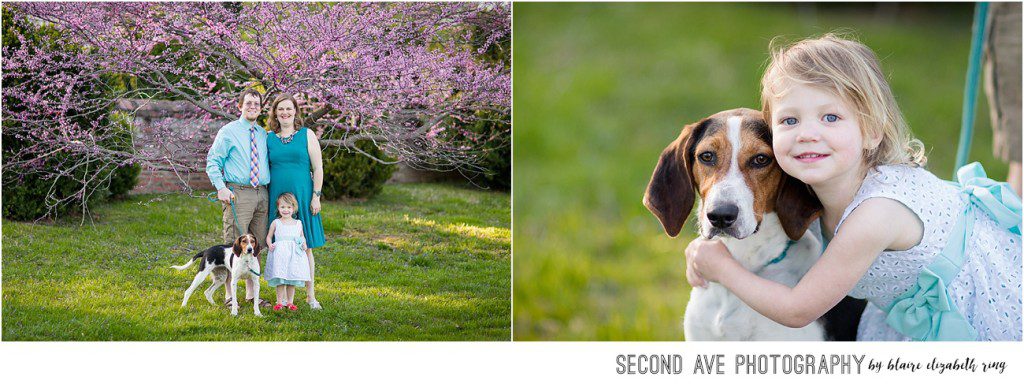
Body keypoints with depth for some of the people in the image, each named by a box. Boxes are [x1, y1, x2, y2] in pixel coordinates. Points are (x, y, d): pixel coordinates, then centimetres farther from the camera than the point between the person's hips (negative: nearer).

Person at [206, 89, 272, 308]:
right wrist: (221, 188, -14)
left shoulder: (264, 135, 16)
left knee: (257, 246, 8)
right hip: (238, 194, -5)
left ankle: (252, 294, 16)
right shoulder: (228, 132, 1)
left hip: (261, 194, 5)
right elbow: (212, 162, -2)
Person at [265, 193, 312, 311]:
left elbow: (302, 237, 21)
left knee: (292, 280, 4)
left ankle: (290, 302, 12)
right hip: (279, 254, -2)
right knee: (280, 280, -5)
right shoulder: (276, 223, 5)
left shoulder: (298, 223, 11)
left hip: (294, 254, 2)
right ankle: (280, 302, 4)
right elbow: (269, 236, 11)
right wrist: (270, 245, -8)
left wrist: (304, 244, 1)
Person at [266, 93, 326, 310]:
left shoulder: (306, 135, 2)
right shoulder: (269, 139, 8)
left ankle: (310, 295, 8)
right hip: (277, 197, 2)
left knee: (305, 247, 1)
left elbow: (317, 168, 0)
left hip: (302, 196, -2)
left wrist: (316, 196, -7)